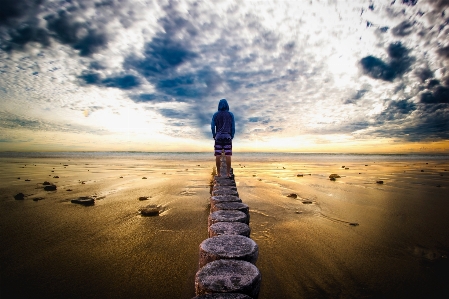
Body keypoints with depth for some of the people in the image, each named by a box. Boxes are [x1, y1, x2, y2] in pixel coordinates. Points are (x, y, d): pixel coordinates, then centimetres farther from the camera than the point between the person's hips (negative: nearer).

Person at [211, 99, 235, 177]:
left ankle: (218, 173, 1)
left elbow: (212, 126, 0)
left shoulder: (215, 115, 5)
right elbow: (233, 127, 1)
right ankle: (228, 173, -3)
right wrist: (232, 136, 8)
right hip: (227, 136, 0)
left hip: (218, 136, 1)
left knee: (218, 155, 0)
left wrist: (214, 136, 8)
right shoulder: (230, 115, 4)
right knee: (228, 155, -2)